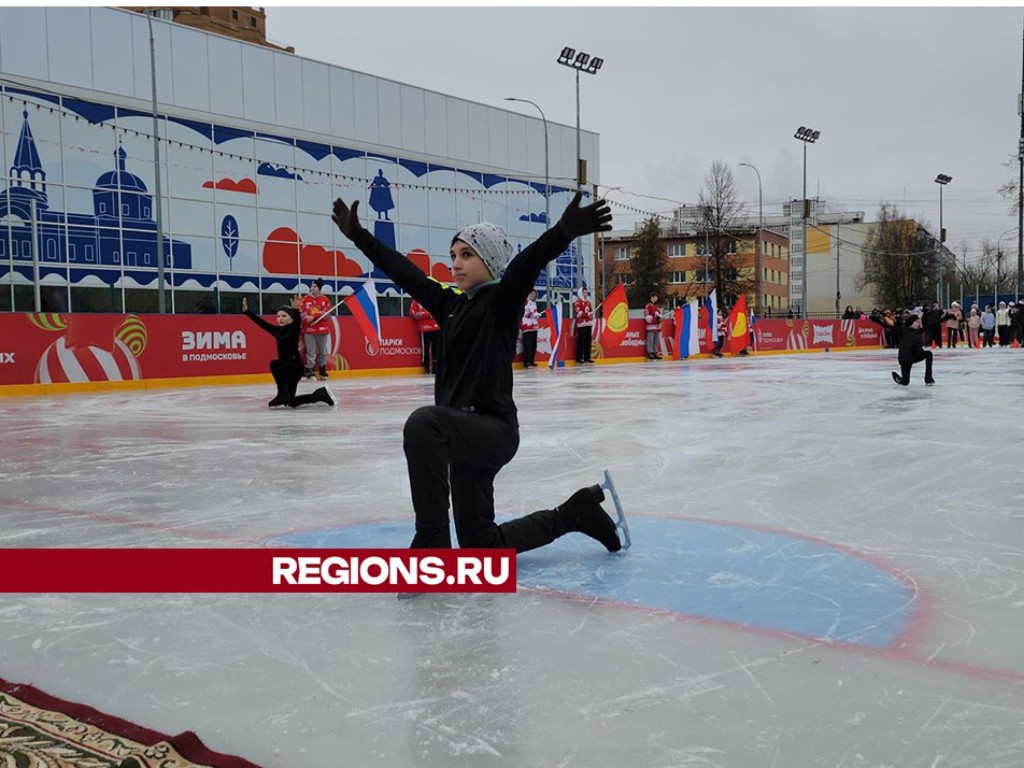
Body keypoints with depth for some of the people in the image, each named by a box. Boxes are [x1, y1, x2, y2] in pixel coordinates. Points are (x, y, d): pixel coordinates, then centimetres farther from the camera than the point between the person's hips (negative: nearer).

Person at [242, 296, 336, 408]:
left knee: (274, 364, -33)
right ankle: (322, 394, 27)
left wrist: (296, 309, -50)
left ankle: (283, 395, -23)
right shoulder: (278, 331, 8)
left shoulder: (294, 328, -10)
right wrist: (246, 310, 6)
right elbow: (261, 322, 9)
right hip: (286, 368, 8)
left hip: (295, 366, -8)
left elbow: (297, 320, -30)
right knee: (291, 402, 13)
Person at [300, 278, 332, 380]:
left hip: (322, 329, 1)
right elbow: (301, 312, 0)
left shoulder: (325, 300, 4)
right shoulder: (305, 299, 6)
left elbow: (326, 313, -5)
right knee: (311, 351, -3)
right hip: (308, 329, 0)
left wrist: (314, 317, -15)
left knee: (322, 351, 8)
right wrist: (308, 319, -17)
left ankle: (322, 370, 20)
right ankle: (309, 370, -1)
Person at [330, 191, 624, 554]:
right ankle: (576, 512, 30)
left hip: (494, 428, -8)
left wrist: (563, 232, -42)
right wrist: (359, 236, 27)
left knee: (424, 422, -37)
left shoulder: (503, 299, -6)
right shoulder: (451, 304, 14)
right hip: (465, 431, 9)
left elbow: (528, 262, -25)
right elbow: (404, 271, 21)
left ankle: (431, 540, -26)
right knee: (480, 544, 14)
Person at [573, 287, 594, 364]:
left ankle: (587, 357, 12)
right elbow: (579, 313, -14)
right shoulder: (578, 302, -5)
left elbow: (591, 311, 26)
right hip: (581, 324, -8)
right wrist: (588, 314, -17)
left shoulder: (588, 302, 20)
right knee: (581, 341, -10)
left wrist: (591, 314, 3)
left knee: (588, 341, 7)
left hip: (588, 324, 8)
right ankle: (579, 358, -8)